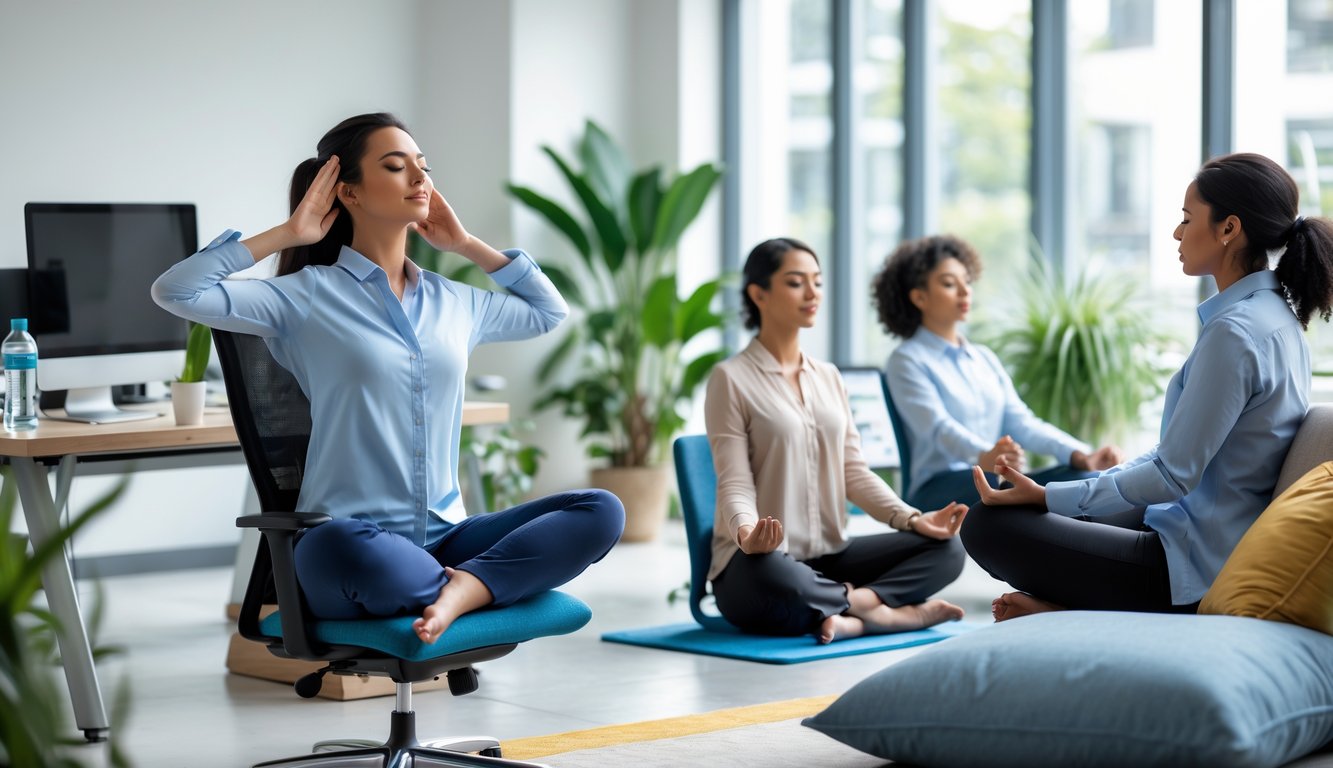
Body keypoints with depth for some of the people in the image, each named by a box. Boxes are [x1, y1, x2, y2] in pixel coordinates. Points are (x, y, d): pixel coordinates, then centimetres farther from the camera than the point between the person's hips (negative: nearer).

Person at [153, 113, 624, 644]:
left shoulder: (453, 301, 17)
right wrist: (286, 235, -2)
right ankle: (476, 585, -16)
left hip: (445, 536, 5)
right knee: (343, 549, -41)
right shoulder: (310, 295, 2)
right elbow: (175, 292, -9)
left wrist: (468, 245, 24)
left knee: (601, 512, -15)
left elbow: (549, 311, 36)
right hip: (357, 541, -5)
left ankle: (465, 588, -28)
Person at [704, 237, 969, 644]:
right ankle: (883, 607, -18)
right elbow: (735, 485, -11)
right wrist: (747, 533, -34)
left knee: (945, 547, -10)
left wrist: (912, 518, -6)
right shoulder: (732, 378, -4)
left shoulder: (828, 377, 15)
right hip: (761, 563, -6)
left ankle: (847, 615, -26)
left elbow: (854, 470, 10)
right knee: (781, 581, -41)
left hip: (830, 556, 7)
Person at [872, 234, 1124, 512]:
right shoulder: (907, 361, 2)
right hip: (941, 487, -6)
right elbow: (938, 427, -16)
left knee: (1089, 480, -22)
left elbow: (1021, 422, 11)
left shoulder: (985, 359, 24)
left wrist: (1081, 455, -9)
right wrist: (983, 458, -39)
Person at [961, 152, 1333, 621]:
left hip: (1196, 570, -10)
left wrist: (1046, 497, -16)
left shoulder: (1235, 332, -22)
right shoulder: (1275, 315, 9)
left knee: (986, 526, -11)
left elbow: (1173, 475, -22)